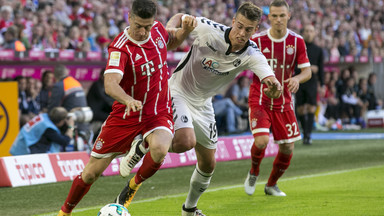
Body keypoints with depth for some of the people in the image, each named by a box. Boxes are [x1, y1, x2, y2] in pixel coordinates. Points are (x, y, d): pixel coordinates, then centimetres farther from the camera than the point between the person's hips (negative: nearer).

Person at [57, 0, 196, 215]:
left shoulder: (157, 29, -5)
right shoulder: (120, 48, -23)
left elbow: (171, 42, 21)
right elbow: (110, 84, -39)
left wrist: (186, 29, -1)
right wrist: (129, 100, -59)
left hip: (158, 113, 3)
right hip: (125, 115, -3)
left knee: (160, 149, -33)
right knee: (93, 171, 4)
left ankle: (134, 185, -2)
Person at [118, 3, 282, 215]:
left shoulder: (252, 55, -18)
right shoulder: (209, 30, -24)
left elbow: (269, 79, -35)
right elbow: (179, 18, -6)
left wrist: (273, 85, -59)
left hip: (202, 104, 5)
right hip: (178, 92, -5)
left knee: (208, 164, 11)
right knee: (186, 142, -31)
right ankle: (142, 146, -3)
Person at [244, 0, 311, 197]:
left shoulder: (297, 41, -2)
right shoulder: (257, 40, -7)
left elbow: (307, 71, -2)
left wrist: (297, 78, -24)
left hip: (284, 103, 3)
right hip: (259, 100, -3)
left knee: (287, 148, 2)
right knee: (262, 140, -22)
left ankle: (271, 185, 27)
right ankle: (253, 173, 11)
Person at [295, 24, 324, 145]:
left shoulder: (318, 50, 10)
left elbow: (321, 69, 11)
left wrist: (322, 85, 6)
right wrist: (308, 68, -14)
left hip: (312, 82, 0)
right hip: (299, 82, 0)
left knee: (311, 109, -12)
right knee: (300, 110, 1)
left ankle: (308, 136, -17)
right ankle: (305, 133, 17)